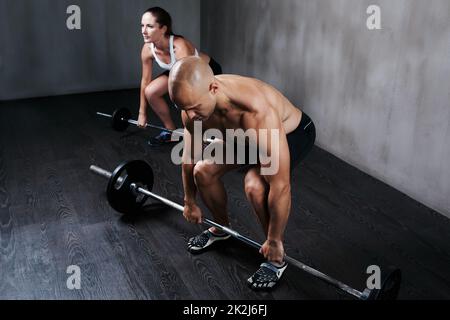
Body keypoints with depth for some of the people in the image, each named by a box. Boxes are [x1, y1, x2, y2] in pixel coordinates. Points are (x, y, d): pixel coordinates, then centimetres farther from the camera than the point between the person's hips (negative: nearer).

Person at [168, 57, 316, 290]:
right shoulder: (194, 103, -24)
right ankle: (221, 227, 22)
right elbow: (189, 158, -5)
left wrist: (274, 242, -28)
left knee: (254, 185, -30)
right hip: (247, 134, 6)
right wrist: (190, 202, 7)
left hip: (293, 132, -6)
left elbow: (280, 185, -39)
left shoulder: (257, 112, -45)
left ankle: (277, 259, -6)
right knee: (203, 171, -7)